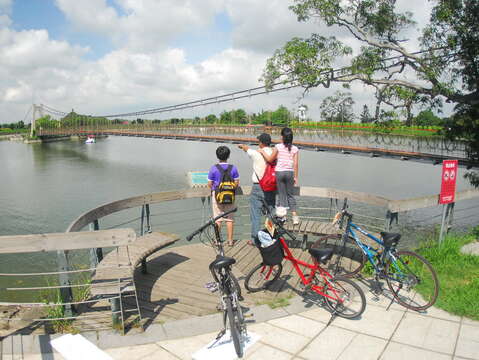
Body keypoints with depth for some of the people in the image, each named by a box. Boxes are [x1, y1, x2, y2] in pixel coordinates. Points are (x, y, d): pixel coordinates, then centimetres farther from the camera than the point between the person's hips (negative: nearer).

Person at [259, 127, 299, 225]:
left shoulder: (278, 147, -6)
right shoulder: (295, 149, 0)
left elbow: (270, 159, -4)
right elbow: (295, 164, -1)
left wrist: (263, 152, 9)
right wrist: (296, 177, 5)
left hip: (279, 172, -2)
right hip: (290, 173, 2)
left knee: (281, 194, 10)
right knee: (290, 195, 11)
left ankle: (282, 210, 8)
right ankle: (294, 215, 9)